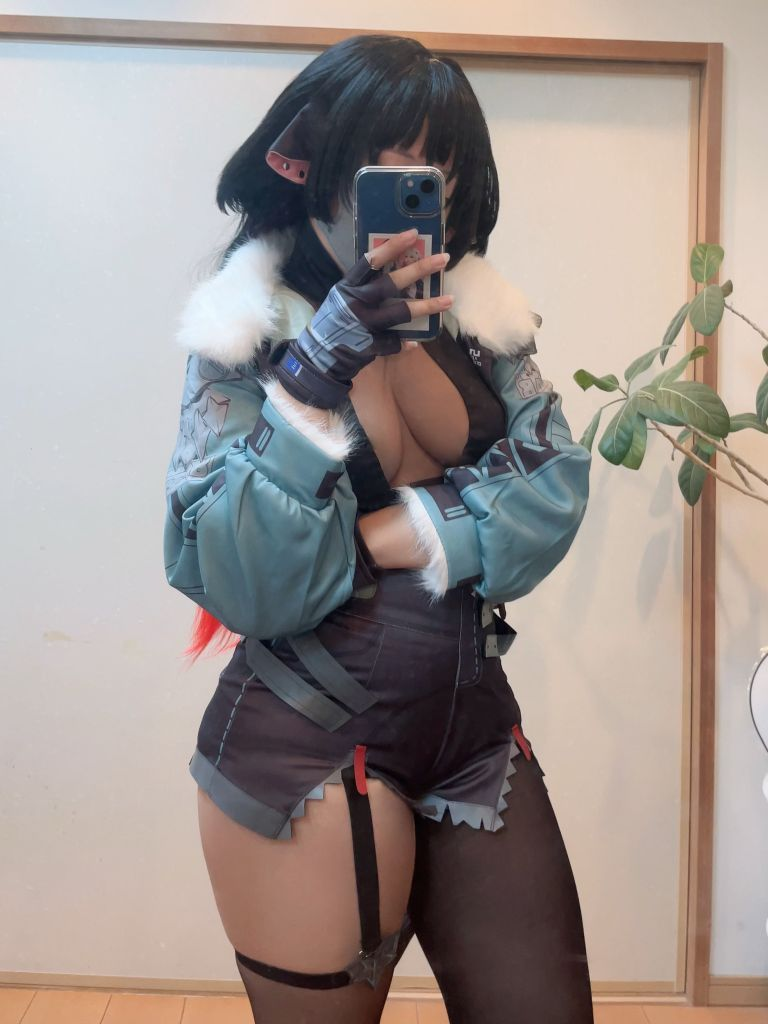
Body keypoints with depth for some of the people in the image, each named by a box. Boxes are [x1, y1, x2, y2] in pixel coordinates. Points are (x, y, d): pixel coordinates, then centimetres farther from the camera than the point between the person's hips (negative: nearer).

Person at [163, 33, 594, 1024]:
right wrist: (322, 367, -25)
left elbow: (552, 491, -4)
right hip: (308, 751, -4)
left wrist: (401, 533, -16)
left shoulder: (477, 318, 3)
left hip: (476, 732, 5)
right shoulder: (247, 332, -9)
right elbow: (242, 580, -18)